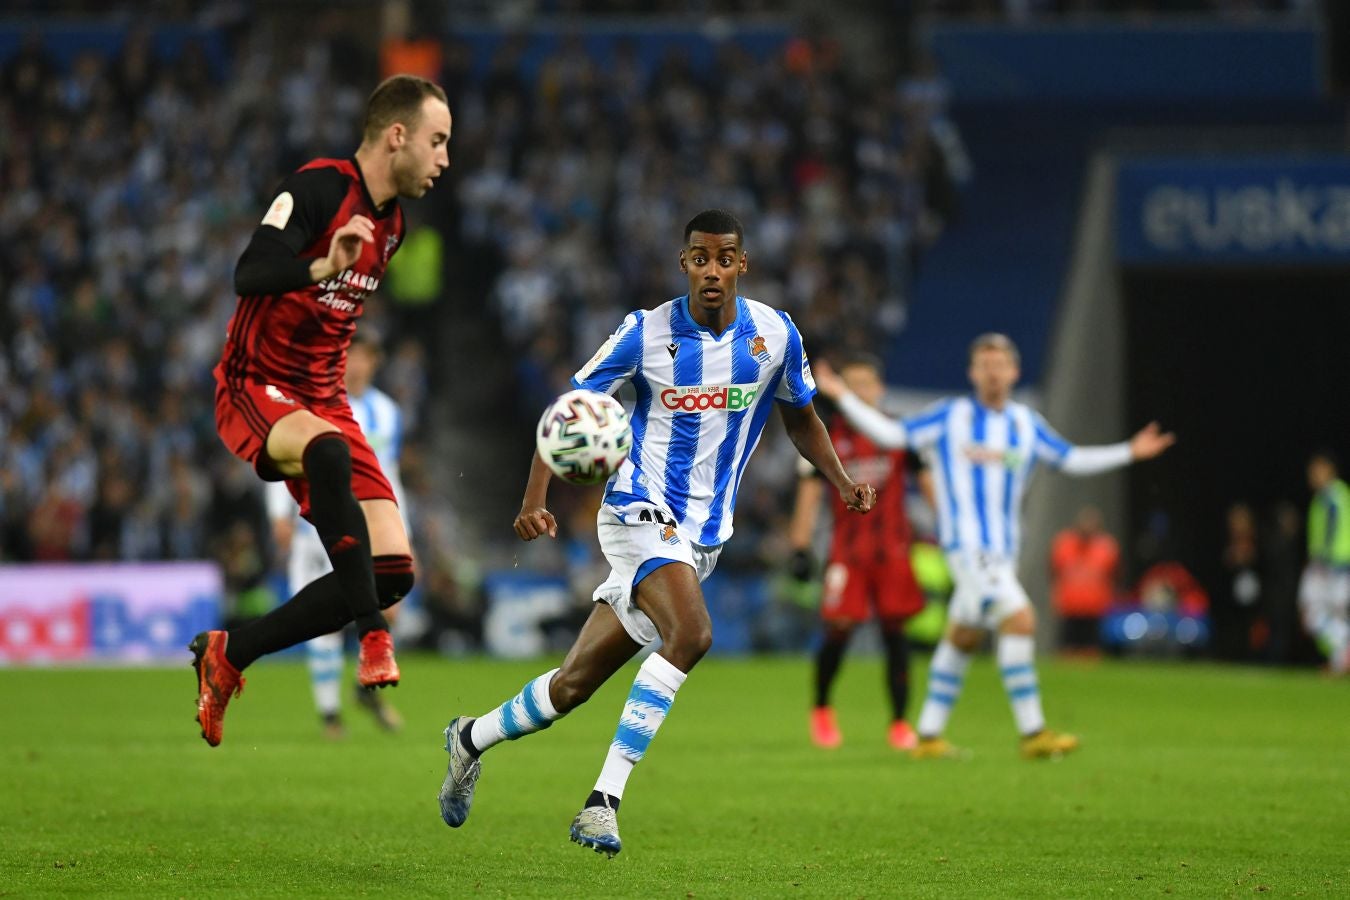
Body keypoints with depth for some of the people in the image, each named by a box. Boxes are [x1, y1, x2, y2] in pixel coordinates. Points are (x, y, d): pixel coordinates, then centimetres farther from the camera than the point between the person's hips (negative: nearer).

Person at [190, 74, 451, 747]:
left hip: (323, 401, 8)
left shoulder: (391, 223, 12)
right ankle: (374, 639, -37)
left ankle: (229, 654, 7)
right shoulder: (318, 188, -13)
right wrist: (325, 266, -42)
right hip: (255, 390, -8)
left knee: (393, 572, -7)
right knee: (330, 452, -42)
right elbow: (248, 275, -27)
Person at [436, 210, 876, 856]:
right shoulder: (647, 332, -8)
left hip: (702, 536, 4)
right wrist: (535, 499, -15)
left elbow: (800, 416, 18)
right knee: (691, 633, -32)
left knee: (574, 686, 6)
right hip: (641, 512, -4)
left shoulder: (775, 334, 1)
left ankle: (471, 738, 31)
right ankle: (604, 799, -27)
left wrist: (842, 482, 2)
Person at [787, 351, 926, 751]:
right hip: (847, 549, -1)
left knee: (894, 632, -1)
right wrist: (800, 548, -3)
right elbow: (810, 490, 3)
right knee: (838, 630, -8)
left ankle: (899, 722, 7)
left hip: (893, 547, 1)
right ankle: (821, 710, 16)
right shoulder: (830, 435, 1)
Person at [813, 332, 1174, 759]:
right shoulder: (951, 416, 0)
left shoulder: (1027, 424, 12)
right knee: (1019, 620, -20)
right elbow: (891, 434, 3)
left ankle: (928, 736, 20)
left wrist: (1130, 451, 12)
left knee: (962, 639, 11)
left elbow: (1072, 459, 19)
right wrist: (843, 397, -5)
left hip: (1003, 548, 6)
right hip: (967, 543, -6)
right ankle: (1032, 733, -18)